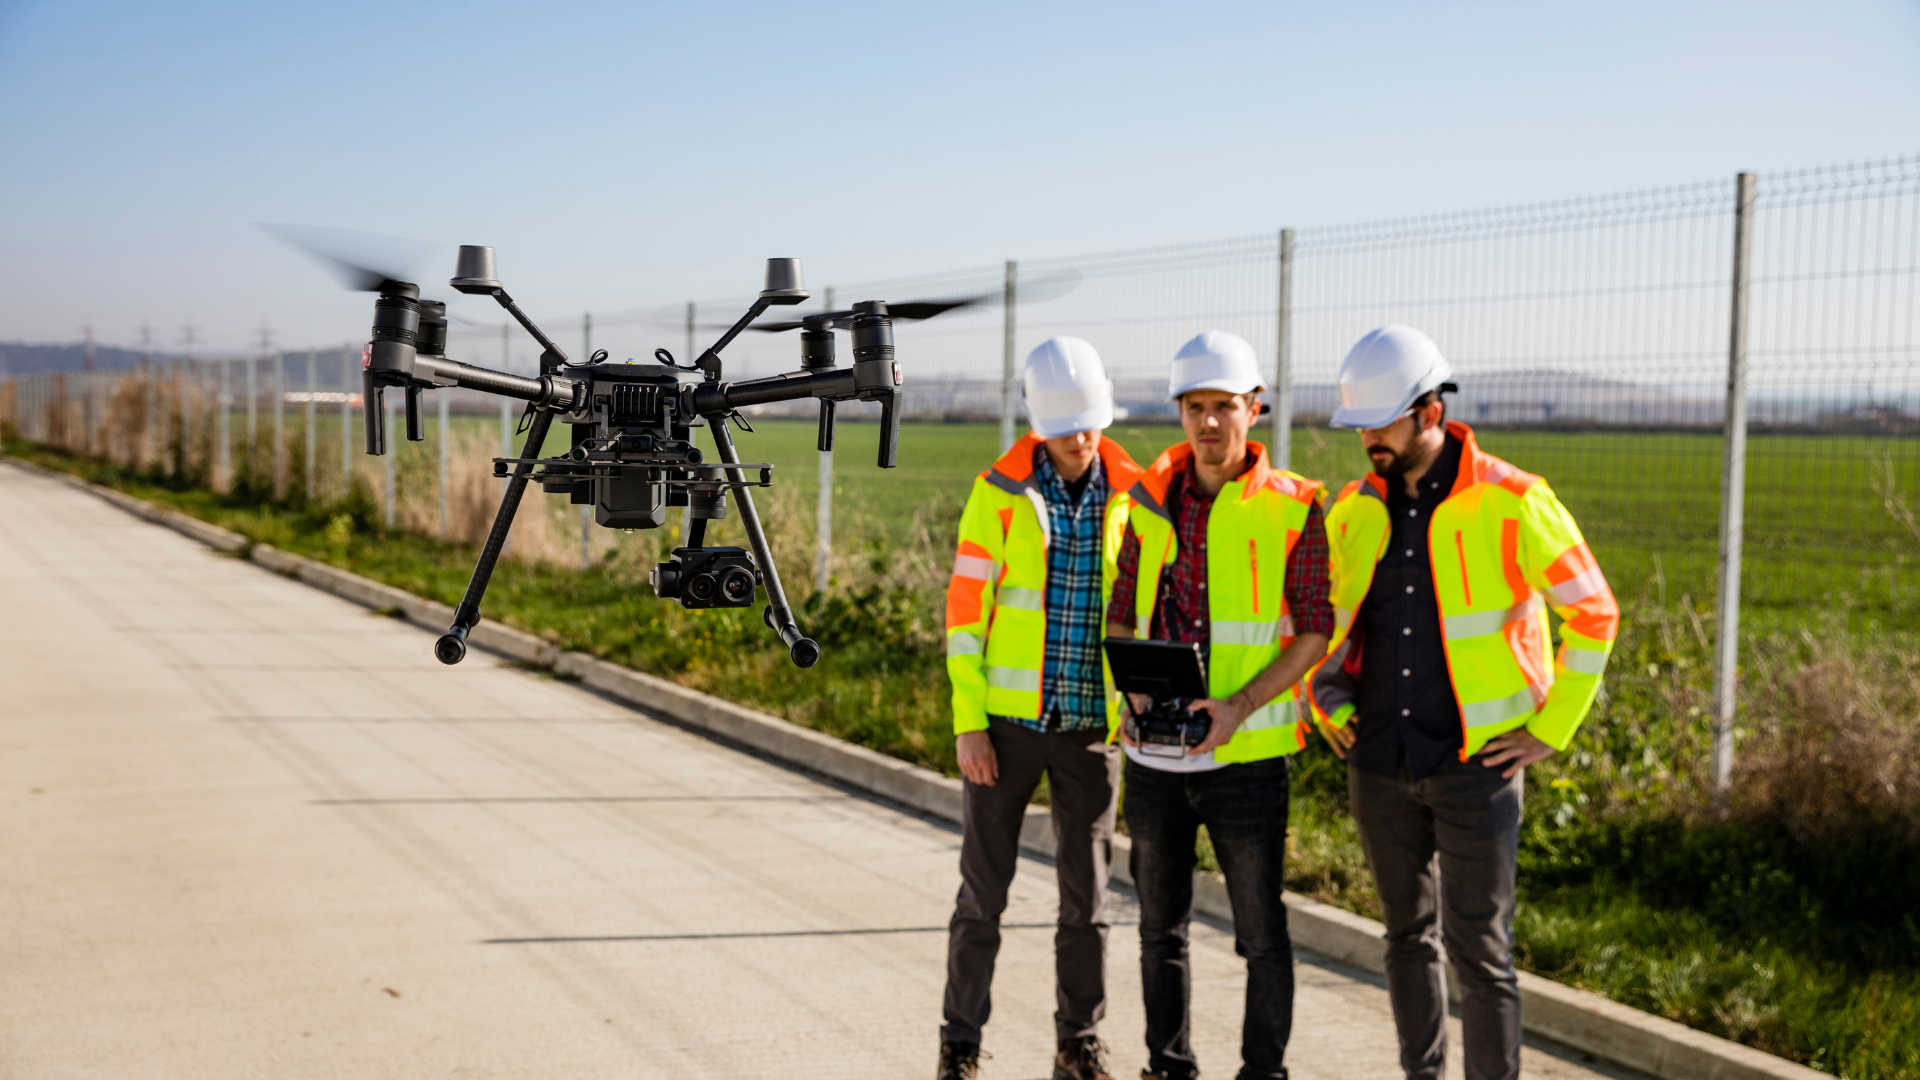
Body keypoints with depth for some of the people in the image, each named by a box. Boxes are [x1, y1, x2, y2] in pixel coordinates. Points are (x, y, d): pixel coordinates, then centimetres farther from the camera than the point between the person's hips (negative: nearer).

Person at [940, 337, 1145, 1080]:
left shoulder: (1131, 496, 1)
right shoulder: (998, 493, -4)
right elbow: (966, 609, -3)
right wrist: (968, 723, -8)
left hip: (1093, 726, 2)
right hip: (1008, 722, -1)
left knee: (1087, 894, 8)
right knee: (984, 888, 5)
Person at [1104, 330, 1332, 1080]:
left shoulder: (1294, 507, -6)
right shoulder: (1151, 503, 5)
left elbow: (1315, 631, -6)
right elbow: (1120, 619, 10)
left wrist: (1241, 704, -18)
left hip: (1246, 753, -4)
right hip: (1153, 752, 4)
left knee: (1260, 929, 3)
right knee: (1160, 926, 15)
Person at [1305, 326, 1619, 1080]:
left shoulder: (1511, 502, -10)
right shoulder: (1355, 507, 5)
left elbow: (1593, 614, -5)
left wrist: (1550, 730, -7)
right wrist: (1324, 701, 9)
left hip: (1475, 763, -5)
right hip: (1379, 763, 5)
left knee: (1478, 946, -2)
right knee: (1407, 933, 14)